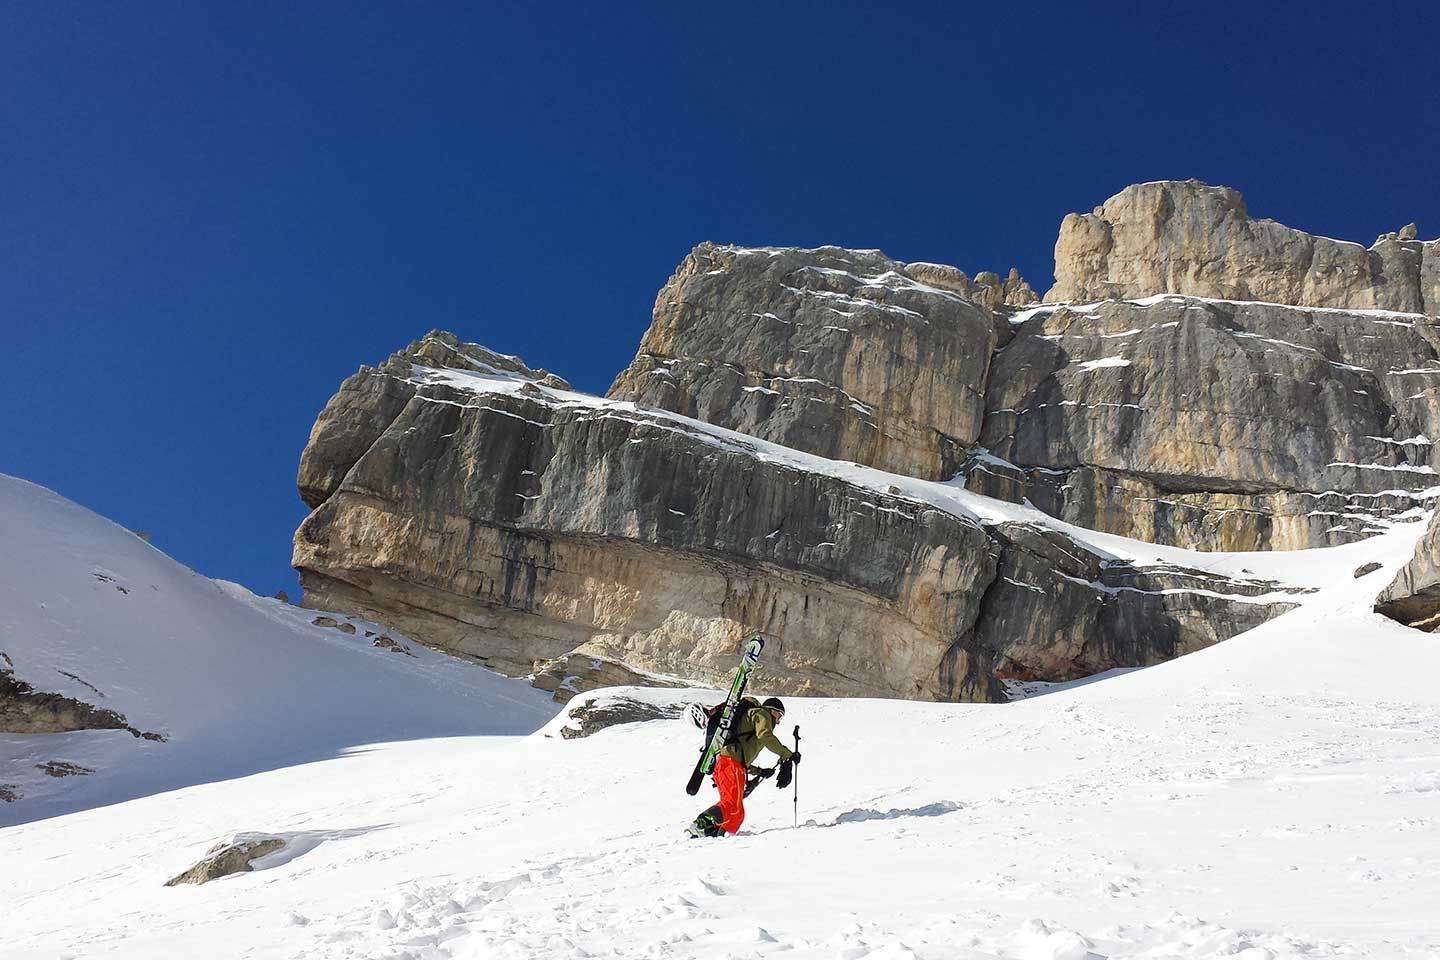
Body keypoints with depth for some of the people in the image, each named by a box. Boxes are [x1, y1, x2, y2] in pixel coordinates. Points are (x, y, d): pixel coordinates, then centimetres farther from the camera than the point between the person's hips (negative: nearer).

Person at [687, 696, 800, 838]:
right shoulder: (761, 714, 12)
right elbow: (765, 736, -9)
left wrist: (759, 771, 37)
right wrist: (788, 754, -5)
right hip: (731, 762, -9)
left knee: (736, 813, 6)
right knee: (734, 806, -20)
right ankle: (701, 824, -35)